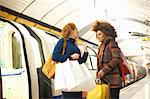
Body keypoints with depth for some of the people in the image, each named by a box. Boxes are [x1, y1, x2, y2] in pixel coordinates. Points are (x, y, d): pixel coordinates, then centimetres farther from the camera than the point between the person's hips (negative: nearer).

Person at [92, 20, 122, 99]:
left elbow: (116, 59, -16)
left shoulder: (112, 43, -5)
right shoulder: (102, 46, 18)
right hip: (104, 80, 8)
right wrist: (98, 73, 9)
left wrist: (104, 70, -17)